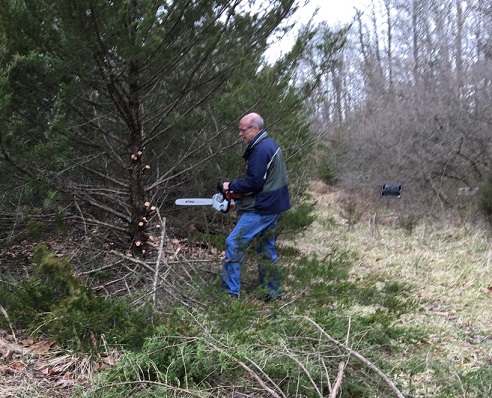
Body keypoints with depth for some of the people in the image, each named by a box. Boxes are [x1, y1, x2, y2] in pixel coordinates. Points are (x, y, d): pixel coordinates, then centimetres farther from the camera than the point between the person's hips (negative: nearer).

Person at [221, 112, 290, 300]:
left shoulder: (260, 150, -19)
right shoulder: (270, 144, 13)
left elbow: (253, 182, -23)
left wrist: (231, 185, -9)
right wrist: (237, 185, 11)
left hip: (262, 208, -10)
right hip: (273, 205, 10)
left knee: (234, 243, -7)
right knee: (267, 247, 17)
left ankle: (230, 291, -5)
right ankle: (273, 291, 24)